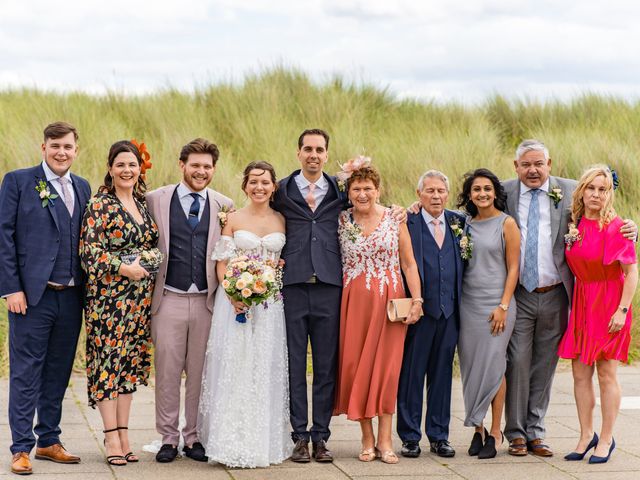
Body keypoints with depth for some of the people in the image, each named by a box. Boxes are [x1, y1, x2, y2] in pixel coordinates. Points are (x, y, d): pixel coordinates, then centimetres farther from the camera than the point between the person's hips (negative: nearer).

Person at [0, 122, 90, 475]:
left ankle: (49, 441, 21)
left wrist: (87, 290, 8)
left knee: (58, 373, 11)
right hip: (32, 296, -5)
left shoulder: (83, 188, 14)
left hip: (71, 297, 5)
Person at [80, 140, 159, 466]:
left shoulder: (143, 204, 12)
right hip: (109, 295, -6)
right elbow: (90, 252, -12)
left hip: (139, 298, 6)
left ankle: (124, 435, 13)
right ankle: (112, 438, -1)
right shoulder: (100, 206, -7)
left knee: (129, 364, 8)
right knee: (108, 362, -4)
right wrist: (124, 268, -18)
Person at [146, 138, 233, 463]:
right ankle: (168, 439, 12)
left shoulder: (223, 205, 7)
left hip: (207, 301, 1)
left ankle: (194, 437, 16)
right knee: (167, 372, 2)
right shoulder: (157, 199, 2)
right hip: (169, 299, -1)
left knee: (200, 373, 6)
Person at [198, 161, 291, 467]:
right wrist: (232, 295, -14)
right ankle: (233, 444, -1)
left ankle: (266, 441, 9)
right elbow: (222, 263, 0)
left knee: (267, 369, 2)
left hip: (272, 304, 2)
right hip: (235, 300, -2)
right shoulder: (233, 219, 3)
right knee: (234, 367, -4)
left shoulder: (283, 221, 8)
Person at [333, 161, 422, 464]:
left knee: (386, 366, -1)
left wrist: (417, 300, -5)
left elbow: (409, 263, 2)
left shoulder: (394, 219, 1)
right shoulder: (341, 220, 3)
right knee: (355, 365, 1)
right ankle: (367, 439, 10)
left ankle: (384, 439, 4)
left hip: (390, 302, -1)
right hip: (354, 302, 1)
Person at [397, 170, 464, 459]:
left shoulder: (459, 222, 11)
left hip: (449, 310, 4)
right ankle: (410, 436, 11)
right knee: (412, 373, 3)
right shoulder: (407, 223, -3)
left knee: (442, 373, 10)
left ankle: (439, 435, 18)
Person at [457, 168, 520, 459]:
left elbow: (513, 268, -5)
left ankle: (495, 432, 3)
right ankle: (478, 430, 10)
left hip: (496, 302, -4)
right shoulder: (466, 224, 11)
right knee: (470, 366, 3)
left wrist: (503, 306, -12)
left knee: (493, 365, -5)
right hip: (468, 302, 4)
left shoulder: (506, 224, -3)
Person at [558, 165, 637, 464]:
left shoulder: (615, 227, -12)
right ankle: (586, 435, 17)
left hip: (609, 303, -5)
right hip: (580, 302, 5)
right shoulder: (574, 225, 5)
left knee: (606, 372, -1)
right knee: (580, 372, 6)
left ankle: (606, 439, 9)